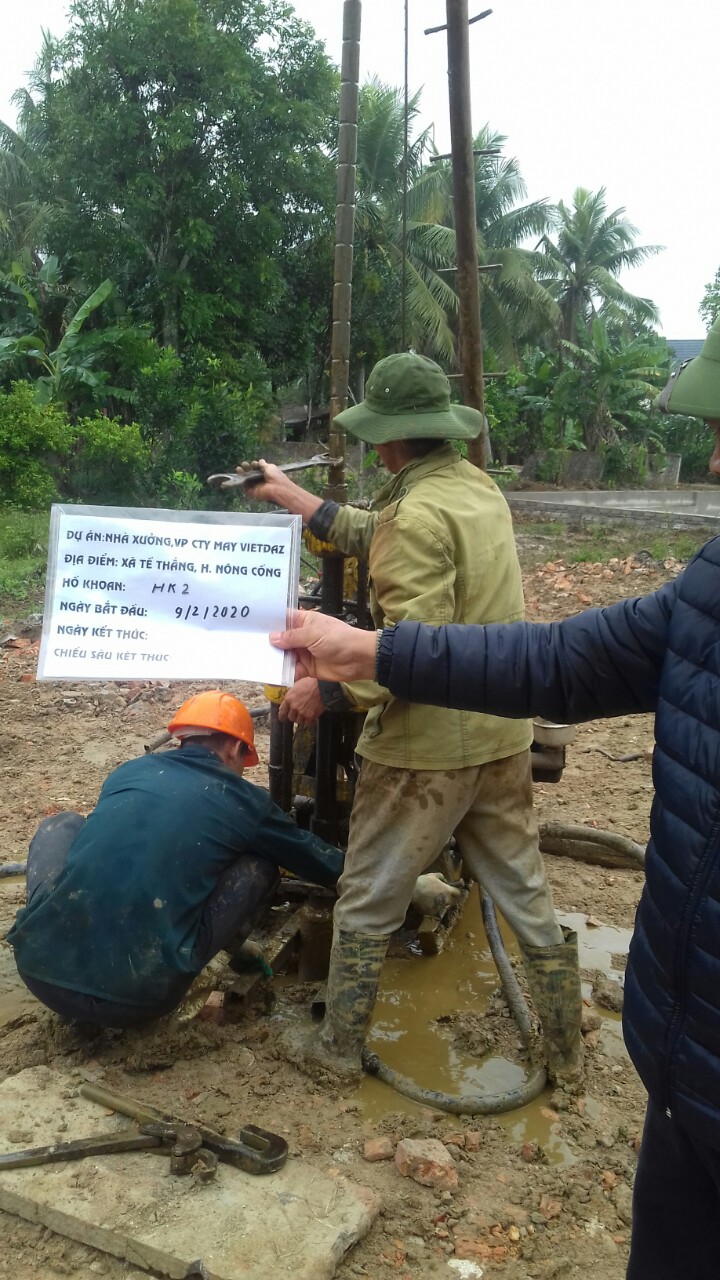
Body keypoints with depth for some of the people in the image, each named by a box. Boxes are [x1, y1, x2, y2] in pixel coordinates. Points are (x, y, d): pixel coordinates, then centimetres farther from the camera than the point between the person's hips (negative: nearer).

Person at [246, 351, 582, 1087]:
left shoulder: (419, 513, -20)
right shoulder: (478, 487, 7)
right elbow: (375, 538, 17)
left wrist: (327, 691, -16)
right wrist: (291, 495, 22)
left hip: (426, 747, -8)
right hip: (501, 736, 8)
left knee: (365, 903, 12)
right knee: (525, 894, 19)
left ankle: (338, 1047, 29)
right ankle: (565, 1053, 33)